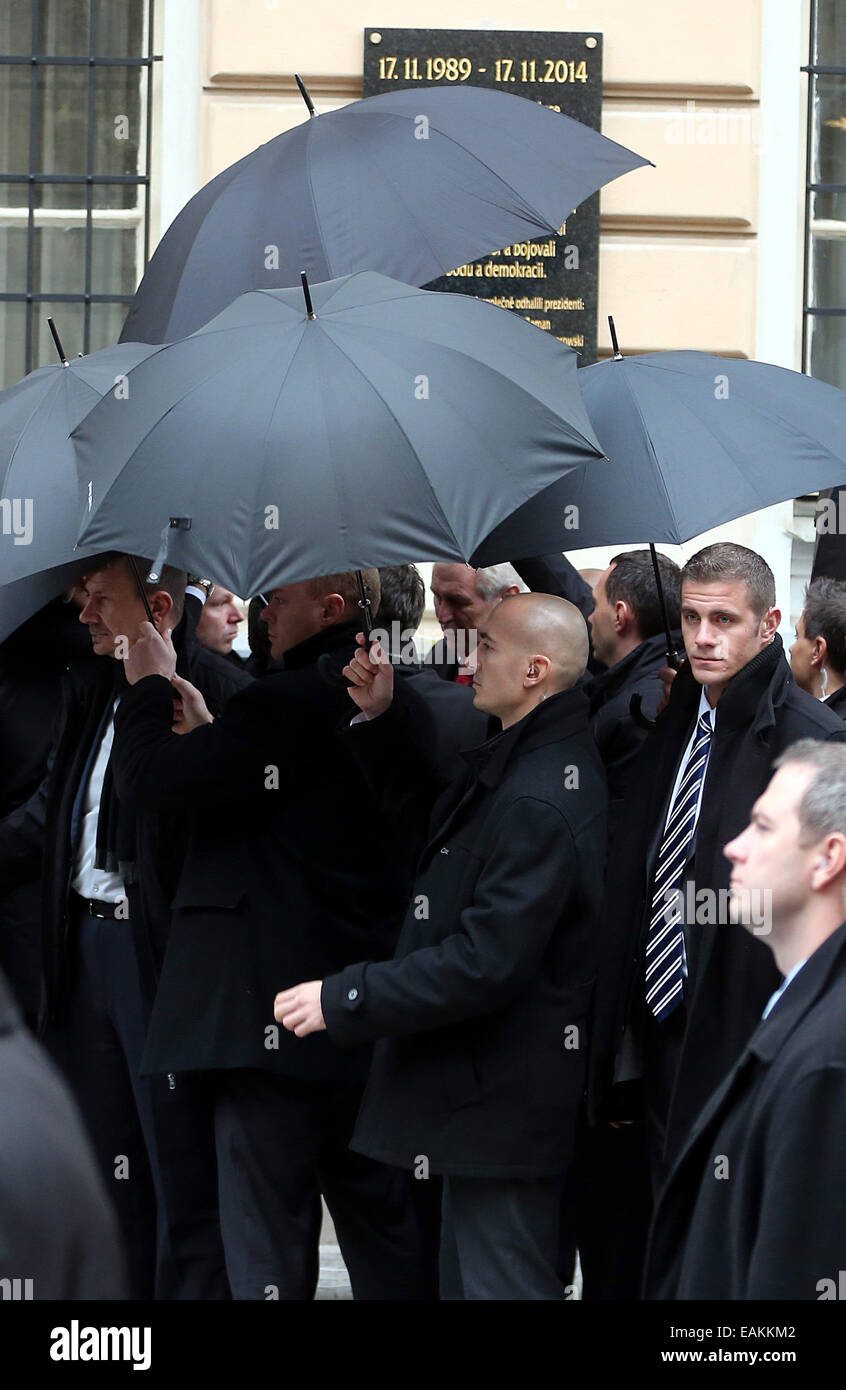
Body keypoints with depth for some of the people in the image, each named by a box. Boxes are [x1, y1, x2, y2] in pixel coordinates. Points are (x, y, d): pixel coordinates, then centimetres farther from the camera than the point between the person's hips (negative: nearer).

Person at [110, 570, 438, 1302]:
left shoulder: (286, 706, -17)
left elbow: (148, 775, -18)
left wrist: (149, 686, 1)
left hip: (275, 1021, -8)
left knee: (270, 1244, -4)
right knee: (384, 1234, 14)